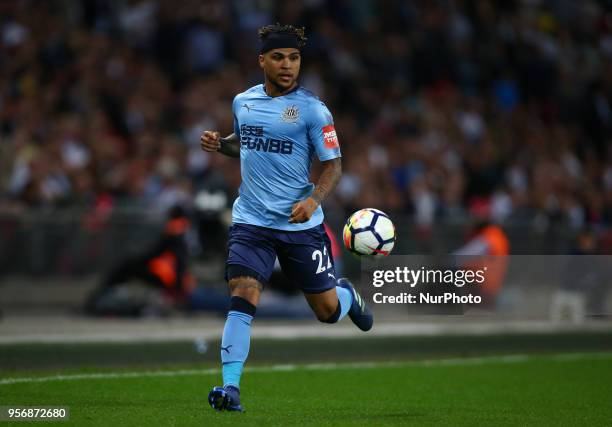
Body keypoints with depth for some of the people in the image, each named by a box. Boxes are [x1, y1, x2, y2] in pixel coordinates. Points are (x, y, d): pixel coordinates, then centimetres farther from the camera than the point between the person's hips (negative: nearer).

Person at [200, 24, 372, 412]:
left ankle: (347, 295, 46)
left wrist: (313, 200, -25)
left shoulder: (312, 109, -8)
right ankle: (230, 387, -19)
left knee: (328, 312, 10)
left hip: (301, 224, -2)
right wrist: (219, 143, 3)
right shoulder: (243, 101, 6)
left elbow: (333, 166, -7)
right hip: (251, 221, 2)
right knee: (241, 299, -18)